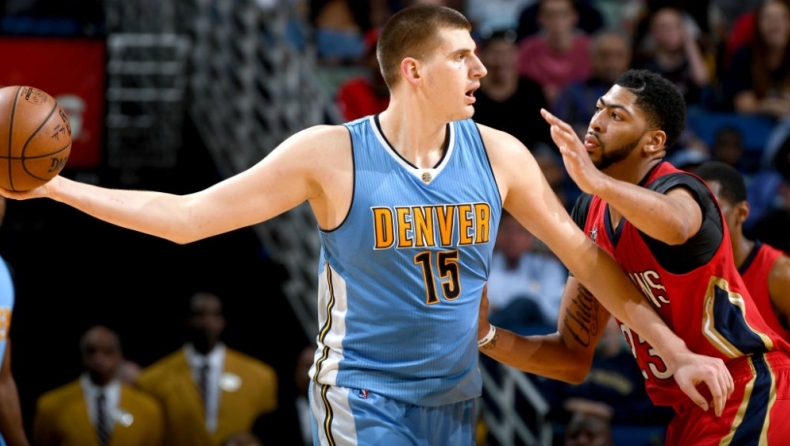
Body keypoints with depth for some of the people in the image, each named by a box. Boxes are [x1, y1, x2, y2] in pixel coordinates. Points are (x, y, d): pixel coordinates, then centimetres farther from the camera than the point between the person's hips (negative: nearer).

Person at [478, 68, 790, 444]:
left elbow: (677, 226, -45)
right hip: (687, 412, 8)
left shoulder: (675, 189, -17)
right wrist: (488, 338, -6)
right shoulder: (589, 215, 6)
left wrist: (595, 180, -57)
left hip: (748, 394, -8)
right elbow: (574, 357, 8)